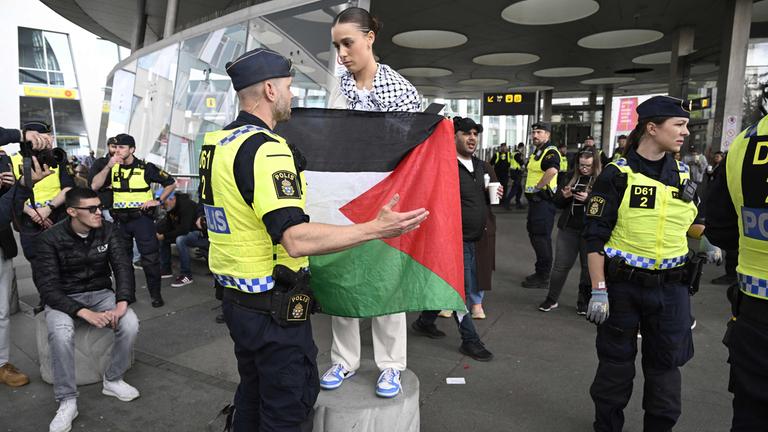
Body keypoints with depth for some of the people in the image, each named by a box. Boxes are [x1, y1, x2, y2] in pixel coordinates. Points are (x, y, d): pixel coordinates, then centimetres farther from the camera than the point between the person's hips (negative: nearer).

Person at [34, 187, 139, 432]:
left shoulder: (108, 231, -6)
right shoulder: (51, 239, -14)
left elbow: (123, 267, -10)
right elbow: (48, 288, -19)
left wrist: (122, 303, -28)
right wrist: (85, 313, -31)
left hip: (100, 294, 3)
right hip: (63, 299, -2)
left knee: (130, 324, -25)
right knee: (60, 334, -34)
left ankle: (113, 380, -1)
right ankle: (67, 402, -16)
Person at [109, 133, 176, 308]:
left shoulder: (146, 168, -5)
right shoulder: (113, 167, 5)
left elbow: (171, 183, 2)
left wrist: (159, 201, -7)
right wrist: (108, 166, -16)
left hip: (141, 218, -4)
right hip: (120, 220, 4)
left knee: (150, 257, -3)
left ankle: (155, 294, 8)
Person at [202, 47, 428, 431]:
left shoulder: (216, 144, 7)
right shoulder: (267, 148, -22)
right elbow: (296, 240, -31)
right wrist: (378, 228, -27)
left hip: (235, 296, 9)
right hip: (275, 308, -9)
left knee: (252, 398, 26)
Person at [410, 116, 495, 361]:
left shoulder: (480, 166, 13)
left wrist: (494, 195, 5)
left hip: (474, 240, 9)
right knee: (461, 290, 1)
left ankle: (425, 322, 35)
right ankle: (470, 340, 14)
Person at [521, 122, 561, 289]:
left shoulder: (551, 152, -15)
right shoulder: (536, 152, 17)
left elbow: (552, 170, -35)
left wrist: (537, 187, -24)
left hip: (543, 200, -11)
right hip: (534, 200, 11)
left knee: (542, 237, -5)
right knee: (534, 234, 16)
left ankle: (543, 277, 5)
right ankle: (540, 272, 29)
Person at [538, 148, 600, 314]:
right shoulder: (571, 177, 7)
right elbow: (557, 203, 11)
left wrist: (588, 199, -26)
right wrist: (564, 196, -10)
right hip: (568, 228, 3)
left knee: (588, 266, 10)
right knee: (561, 264, 7)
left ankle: (583, 302, 25)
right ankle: (552, 299, 19)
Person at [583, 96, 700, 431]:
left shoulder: (683, 174, 7)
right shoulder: (617, 175, -9)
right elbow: (595, 236, -12)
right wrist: (598, 290, -15)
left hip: (671, 287, 4)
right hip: (622, 285, -4)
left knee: (665, 365, 13)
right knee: (616, 363, 11)